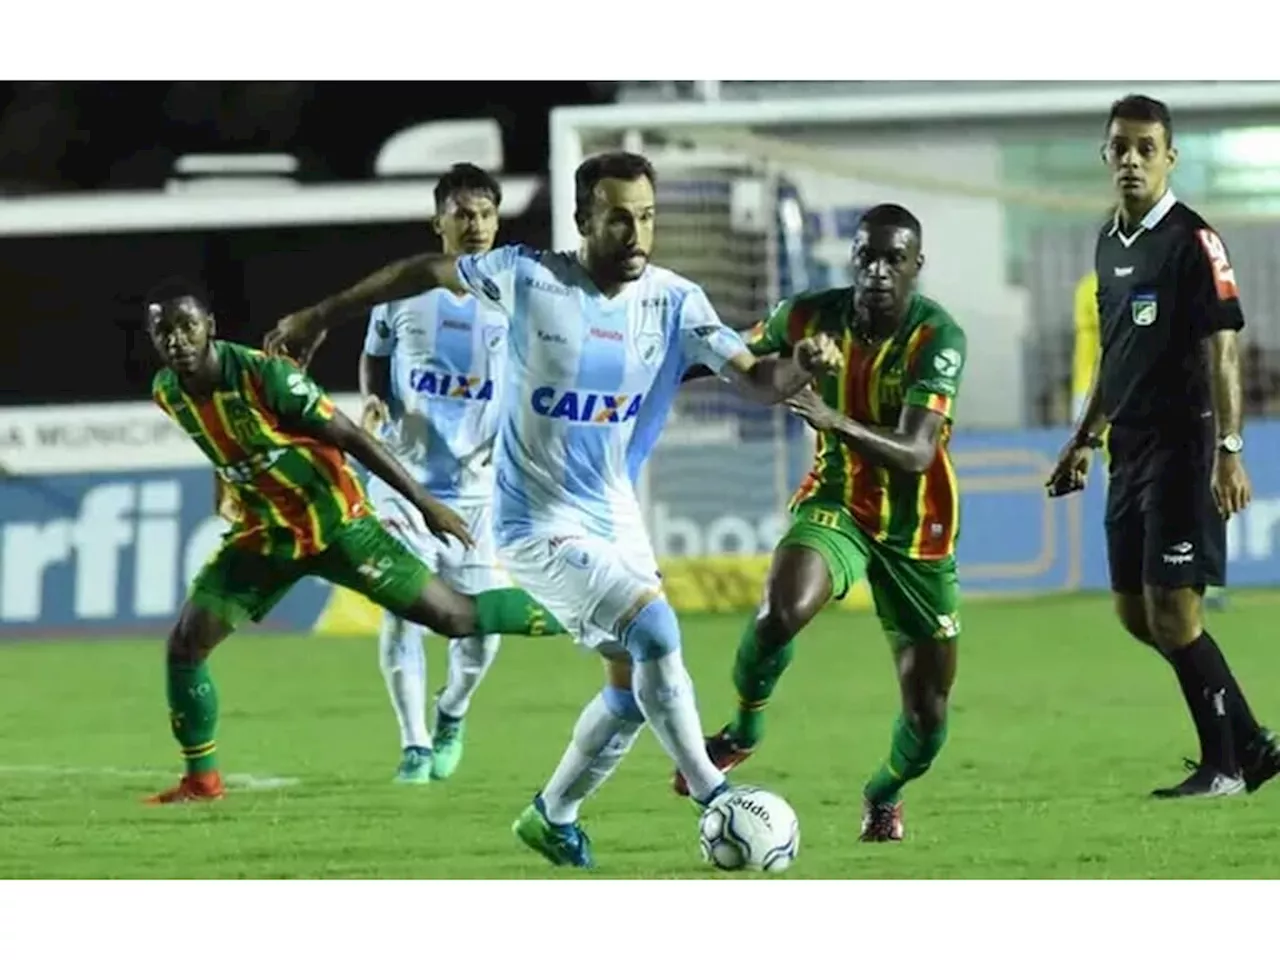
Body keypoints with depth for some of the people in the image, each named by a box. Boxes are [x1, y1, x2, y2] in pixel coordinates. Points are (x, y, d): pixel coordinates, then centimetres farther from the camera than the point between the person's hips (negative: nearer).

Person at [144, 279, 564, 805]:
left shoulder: (263, 375, -25)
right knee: (186, 641, -5)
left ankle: (558, 619, 15)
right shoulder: (167, 393, -7)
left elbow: (348, 436, -20)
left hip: (333, 521, -5)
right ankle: (201, 779, 8)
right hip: (265, 533, 5)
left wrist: (424, 502, -17)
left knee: (453, 615, -7)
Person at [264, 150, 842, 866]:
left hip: (617, 520, 6)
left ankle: (554, 817, 33)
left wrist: (803, 367, -38)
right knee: (655, 629, -23)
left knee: (635, 687, 11)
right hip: (541, 527, -6)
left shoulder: (676, 303, -8)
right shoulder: (530, 278, -17)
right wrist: (322, 317, 5)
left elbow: (757, 380, -15)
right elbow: (425, 272, -2)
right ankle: (710, 794, -14)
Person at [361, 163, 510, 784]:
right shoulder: (404, 290, -1)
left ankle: (452, 714, 31)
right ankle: (415, 745, 2)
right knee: (404, 612, -11)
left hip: (478, 485, 1)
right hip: (406, 479, -1)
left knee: (481, 627, 0)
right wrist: (374, 400, -7)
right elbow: (374, 357, 14)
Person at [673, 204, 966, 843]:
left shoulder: (937, 336, -21)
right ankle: (743, 731, -4)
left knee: (928, 716, 5)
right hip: (836, 503, 1)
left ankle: (884, 795, 39)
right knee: (781, 610, -33)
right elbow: (740, 355, 12)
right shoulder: (813, 316, -11)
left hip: (916, 531, -1)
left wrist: (838, 422, -51)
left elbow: (916, 452, -35)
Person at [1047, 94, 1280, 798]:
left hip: (1181, 447, -9)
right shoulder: (1110, 243, 13)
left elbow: (1221, 348, -16)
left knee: (1172, 613, -8)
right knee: (1135, 613, 11)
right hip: (1130, 450, 9)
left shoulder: (1193, 241, -11)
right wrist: (1085, 439, 22)